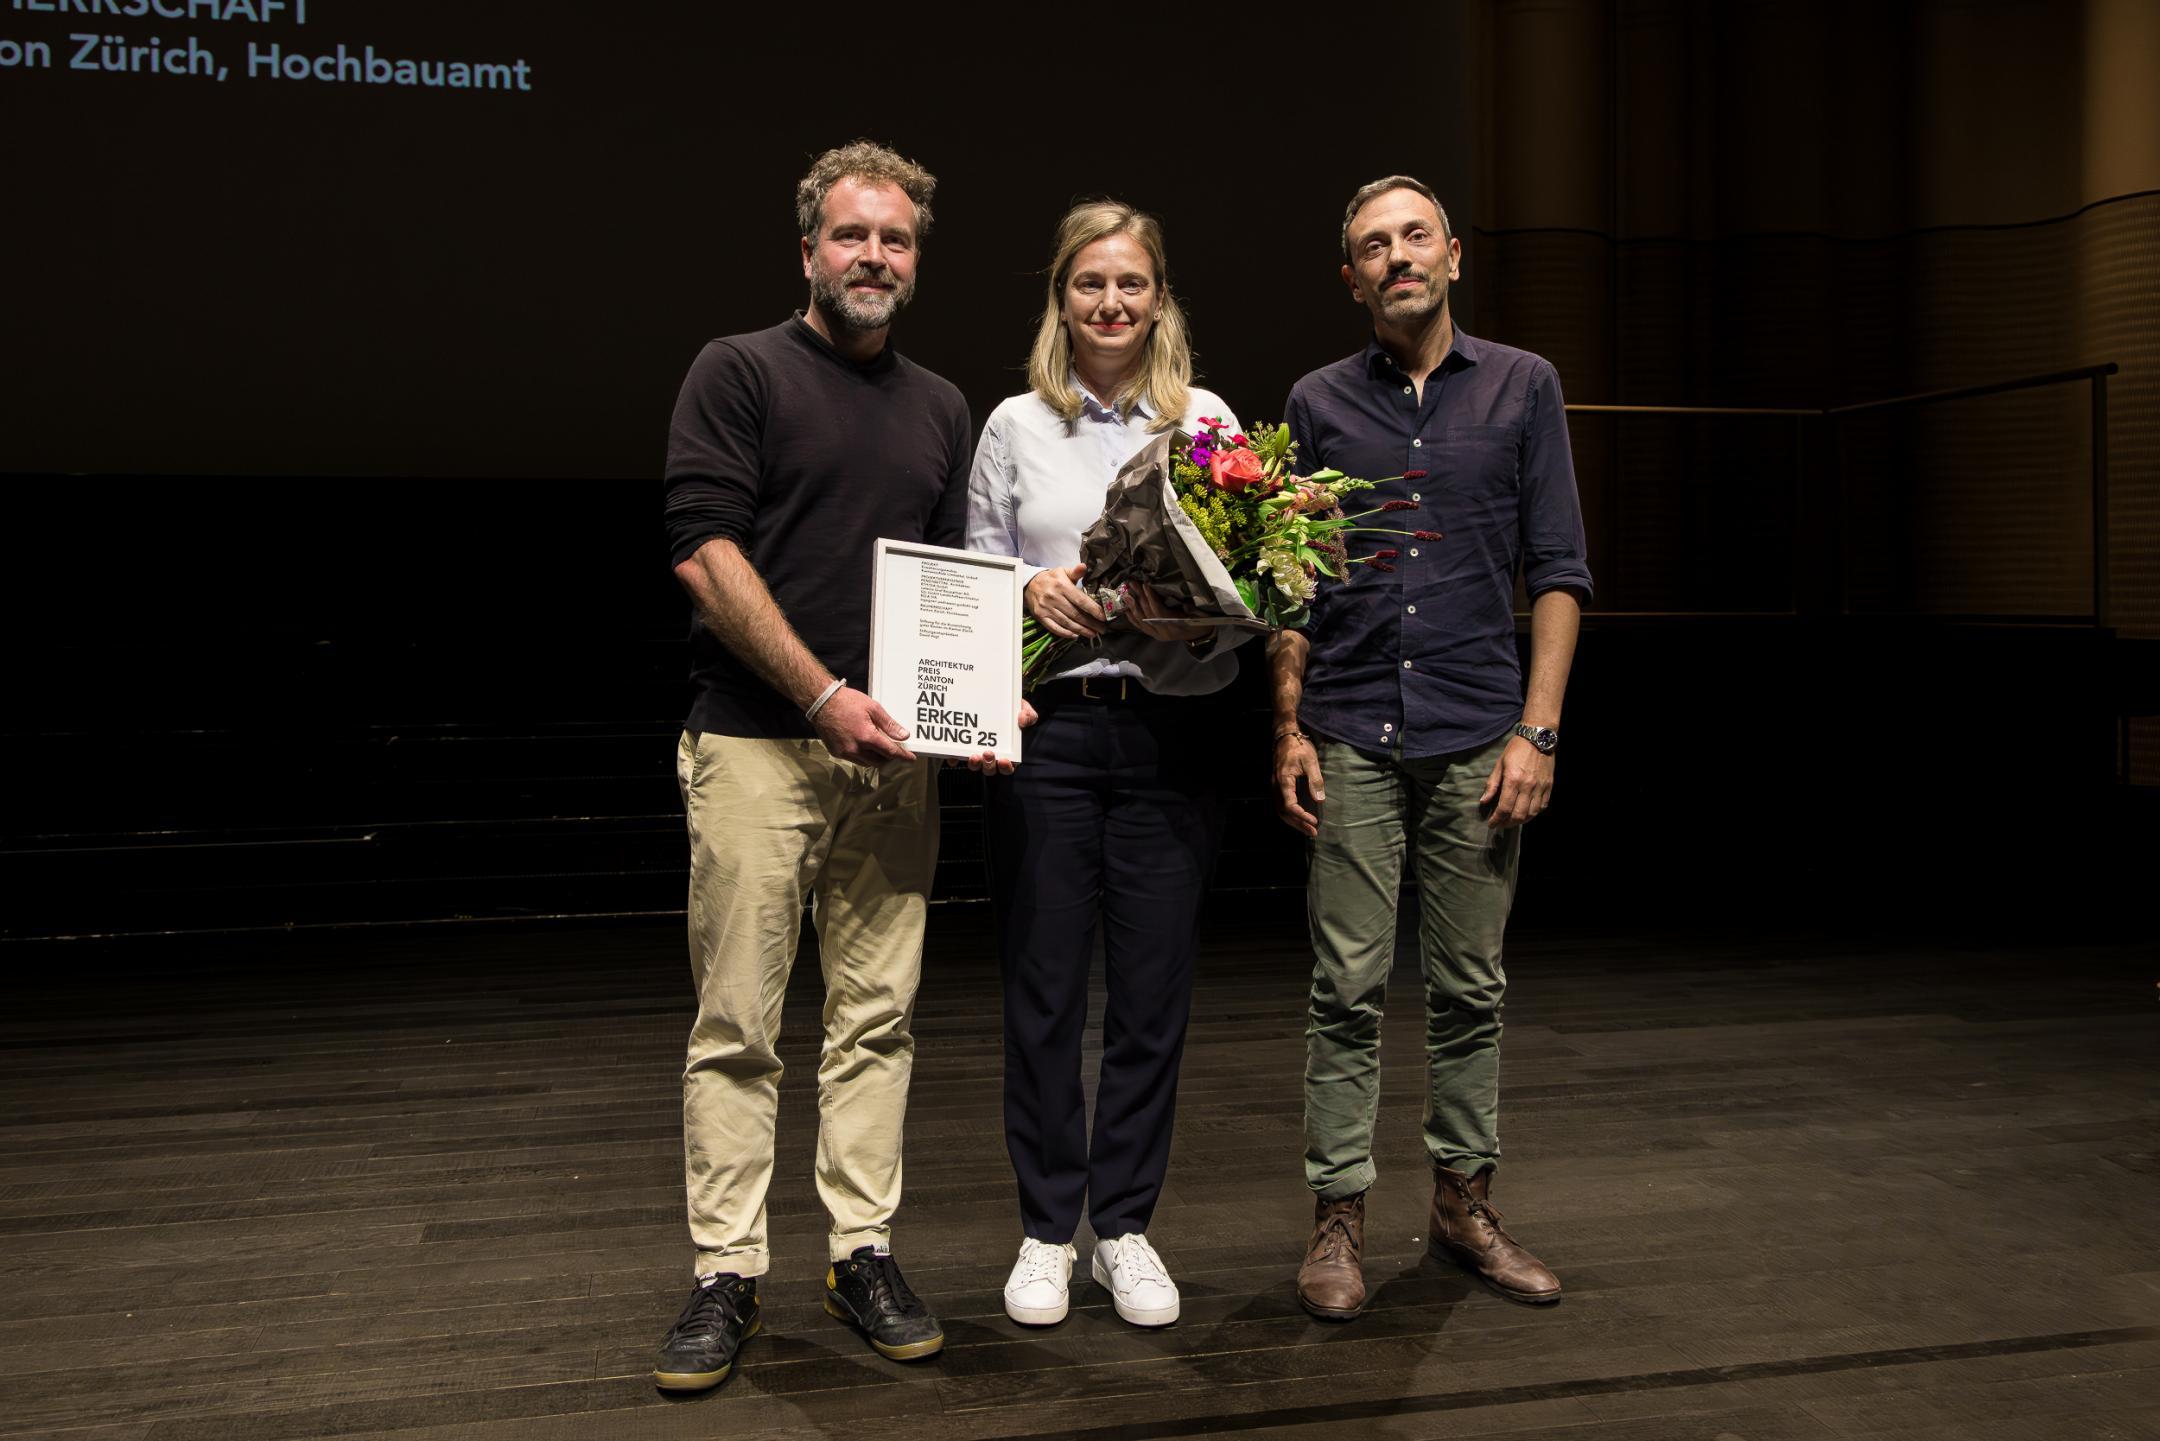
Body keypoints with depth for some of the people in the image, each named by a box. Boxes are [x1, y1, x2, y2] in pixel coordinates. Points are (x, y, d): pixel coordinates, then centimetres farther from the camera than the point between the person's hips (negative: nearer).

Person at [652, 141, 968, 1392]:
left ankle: (865, 1253, 19)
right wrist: (824, 694, -16)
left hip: (896, 751, 5)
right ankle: (727, 1276, 11)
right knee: (737, 1022, 0)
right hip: (757, 742, -4)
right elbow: (706, 552, -9)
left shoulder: (942, 408, 18)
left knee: (879, 1017, 8)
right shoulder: (740, 372, 1)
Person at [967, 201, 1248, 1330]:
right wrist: (1029, 590, -9)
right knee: (1043, 993, 4)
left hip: (1169, 733, 1)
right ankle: (1046, 1231, 20)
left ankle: (1125, 1226, 22)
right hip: (1046, 731, 0)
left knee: (1153, 996, 6)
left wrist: (1196, 622, -13)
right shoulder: (1014, 426, 9)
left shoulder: (1207, 420, 8)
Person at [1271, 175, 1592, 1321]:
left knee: (1470, 987, 8)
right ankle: (1339, 1216, 11)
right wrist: (1290, 729, 0)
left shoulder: (1522, 386, 8)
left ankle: (1464, 1203, 23)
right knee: (1347, 988, 1)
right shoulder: (1317, 403, 9)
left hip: (1478, 737, 0)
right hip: (1352, 740, 0)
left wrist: (1536, 728, -4)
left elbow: (1557, 571, 4)